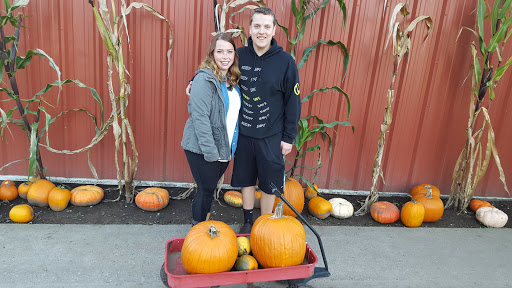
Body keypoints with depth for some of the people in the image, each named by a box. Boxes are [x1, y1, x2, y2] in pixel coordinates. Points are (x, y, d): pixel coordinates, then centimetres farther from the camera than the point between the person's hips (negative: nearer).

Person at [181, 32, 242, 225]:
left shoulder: (232, 79, 9)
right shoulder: (205, 79, -16)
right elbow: (200, 117, -22)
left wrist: (231, 147, 10)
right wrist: (211, 151, -22)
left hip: (225, 148, 7)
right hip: (201, 149, -7)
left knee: (210, 188, 18)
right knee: (206, 190, 4)